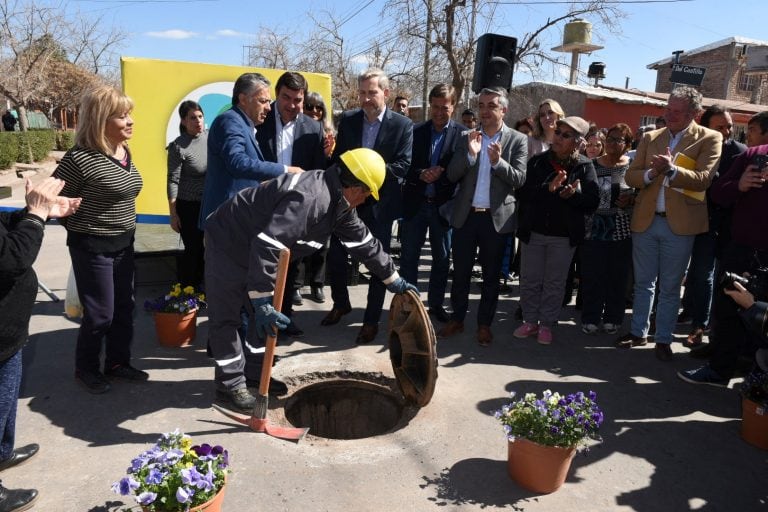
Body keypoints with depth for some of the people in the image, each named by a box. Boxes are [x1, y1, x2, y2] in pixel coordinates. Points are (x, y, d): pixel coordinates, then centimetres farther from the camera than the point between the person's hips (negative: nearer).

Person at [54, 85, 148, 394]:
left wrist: (124, 226, 15)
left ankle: (117, 363, 31)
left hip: (123, 243, 8)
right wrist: (82, 228, -10)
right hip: (92, 247, -7)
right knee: (100, 314, 3)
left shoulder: (125, 152, 3)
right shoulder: (81, 158, -22)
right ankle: (86, 369, 25)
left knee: (124, 308, 15)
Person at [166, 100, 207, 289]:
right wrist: (173, 214, -10)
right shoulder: (178, 146, -12)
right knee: (193, 249, 3)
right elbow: (173, 181, -10)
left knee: (205, 248, 10)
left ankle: (198, 286, 29)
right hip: (188, 206, -4)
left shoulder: (210, 136, 1)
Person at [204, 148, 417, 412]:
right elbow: (265, 246, -40)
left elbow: (363, 241, 9)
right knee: (226, 316, -1)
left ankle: (254, 371, 29)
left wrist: (393, 279, 14)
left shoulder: (338, 200, -2)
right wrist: (262, 302, -37)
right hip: (228, 244, -10)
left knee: (264, 315, 16)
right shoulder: (310, 198, -34)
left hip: (254, 249, 10)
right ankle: (231, 385, 10)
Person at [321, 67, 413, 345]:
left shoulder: (403, 125, -6)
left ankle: (371, 320, 19)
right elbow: (337, 157, 6)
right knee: (335, 255, 10)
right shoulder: (347, 120, 3)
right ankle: (340, 303, 35)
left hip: (379, 203, -3)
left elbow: (403, 165, -13)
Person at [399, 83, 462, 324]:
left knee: (442, 258, 10)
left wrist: (442, 175, -22)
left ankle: (436, 304, 25)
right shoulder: (415, 132, 2)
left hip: (443, 205, -1)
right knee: (409, 256, 6)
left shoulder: (462, 134, -3)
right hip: (415, 203, 1)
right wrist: (421, 174, -18)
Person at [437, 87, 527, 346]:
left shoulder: (517, 139, -1)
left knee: (491, 275, 9)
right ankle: (457, 319, 25)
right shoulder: (467, 138, 6)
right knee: (460, 272, 10)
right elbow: (452, 175, -2)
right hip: (465, 215, 2)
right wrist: (470, 154, -18)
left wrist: (498, 161, -24)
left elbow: (519, 180, -8)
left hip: (496, 217, -2)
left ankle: (484, 324, 22)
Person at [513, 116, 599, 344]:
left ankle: (547, 324, 22)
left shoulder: (584, 166, -3)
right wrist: (548, 187, -23)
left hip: (564, 236, -1)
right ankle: (530, 320, 24)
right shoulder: (537, 161, 0)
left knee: (555, 282, 9)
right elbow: (522, 193, -10)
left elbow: (593, 202, -7)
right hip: (533, 232, 2)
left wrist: (574, 194, -25)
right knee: (529, 280, 10)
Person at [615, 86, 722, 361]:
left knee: (670, 287, 7)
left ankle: (663, 339, 19)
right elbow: (630, 176, 4)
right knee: (643, 282, 14)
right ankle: (638, 332, 26)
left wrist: (672, 169, -26)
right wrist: (651, 173, -16)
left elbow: (703, 179, -12)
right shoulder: (651, 138, 9)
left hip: (680, 224, -3)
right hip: (645, 221, 3)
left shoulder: (709, 139, -2)